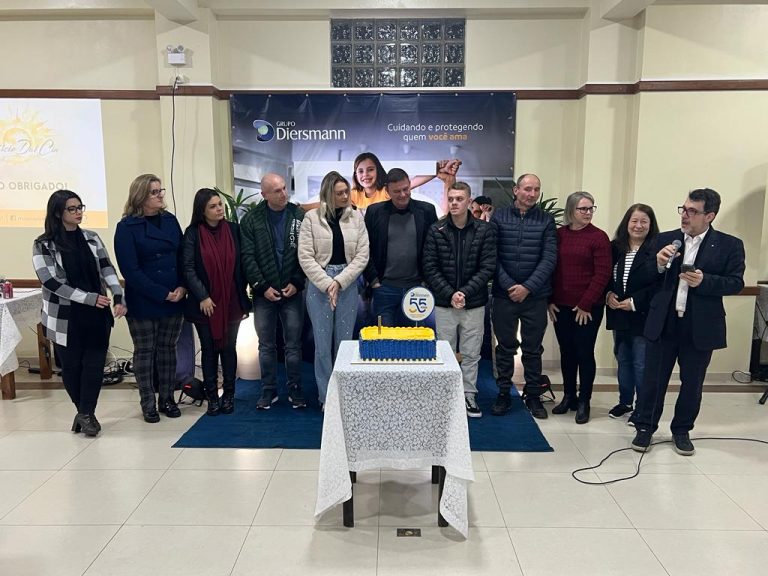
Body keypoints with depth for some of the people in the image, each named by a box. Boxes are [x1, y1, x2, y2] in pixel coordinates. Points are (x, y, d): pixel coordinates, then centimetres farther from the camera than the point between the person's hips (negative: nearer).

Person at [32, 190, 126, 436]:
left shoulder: (92, 238, 7)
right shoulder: (43, 245, -3)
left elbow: (107, 269, -1)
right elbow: (50, 281, -11)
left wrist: (118, 298, -17)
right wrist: (89, 298, -18)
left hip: (96, 315, 2)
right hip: (65, 317, -2)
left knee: (94, 364, 2)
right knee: (72, 366, 9)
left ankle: (86, 414, 16)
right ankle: (85, 413, 28)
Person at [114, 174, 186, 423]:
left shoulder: (170, 220, 7)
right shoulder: (127, 227, -7)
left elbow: (182, 256, 8)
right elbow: (130, 270, -12)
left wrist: (182, 287, -8)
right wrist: (162, 294, -16)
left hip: (174, 300, 4)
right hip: (143, 302, -4)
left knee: (167, 349, 11)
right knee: (145, 351, 6)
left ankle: (167, 399, 23)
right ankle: (148, 404, 18)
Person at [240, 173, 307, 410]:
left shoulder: (299, 216, 0)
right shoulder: (251, 220, -1)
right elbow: (248, 257, -4)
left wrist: (297, 283, -9)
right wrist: (262, 286, -10)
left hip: (292, 292, 0)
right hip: (264, 293, 1)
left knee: (293, 345, 5)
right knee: (266, 345, 9)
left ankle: (295, 390, 17)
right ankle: (268, 391, 21)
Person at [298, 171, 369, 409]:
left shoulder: (356, 217, 3)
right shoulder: (312, 217, -2)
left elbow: (362, 255, -1)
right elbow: (305, 257, -5)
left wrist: (339, 282, -10)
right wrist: (326, 284, -12)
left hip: (348, 285, 2)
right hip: (319, 285, -1)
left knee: (344, 342, 7)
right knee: (323, 343, 2)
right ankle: (325, 396, 14)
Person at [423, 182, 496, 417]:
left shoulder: (485, 230, -3)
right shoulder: (436, 230, -2)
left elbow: (488, 268, -6)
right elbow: (430, 268, -4)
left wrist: (465, 292, -16)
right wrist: (450, 294, -14)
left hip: (474, 303, 0)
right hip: (444, 303, 0)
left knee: (471, 354, 10)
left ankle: (468, 395, 23)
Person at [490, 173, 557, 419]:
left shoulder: (546, 220, 3)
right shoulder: (499, 217, 2)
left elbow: (549, 259, -4)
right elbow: (492, 256, -3)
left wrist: (528, 287, -13)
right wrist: (509, 285, -12)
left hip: (535, 296, 0)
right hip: (504, 294, 0)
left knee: (533, 349, 10)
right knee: (505, 347, 9)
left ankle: (533, 395, 23)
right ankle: (503, 394, 21)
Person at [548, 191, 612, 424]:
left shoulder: (599, 237, -6)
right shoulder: (558, 234, 4)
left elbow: (602, 274, -9)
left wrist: (586, 304, -11)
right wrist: (549, 300, 1)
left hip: (588, 308, -3)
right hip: (561, 306, 4)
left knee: (584, 353, 3)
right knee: (566, 352, 13)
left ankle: (583, 402, 17)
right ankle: (568, 396, 27)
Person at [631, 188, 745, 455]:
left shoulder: (730, 245, -2)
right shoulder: (664, 240, 3)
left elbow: (736, 283, -6)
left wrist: (704, 281, -22)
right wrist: (659, 264, -17)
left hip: (700, 327, -1)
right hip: (663, 324, 1)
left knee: (692, 383, 13)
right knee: (653, 380, 8)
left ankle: (682, 430, 31)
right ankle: (645, 427, 23)